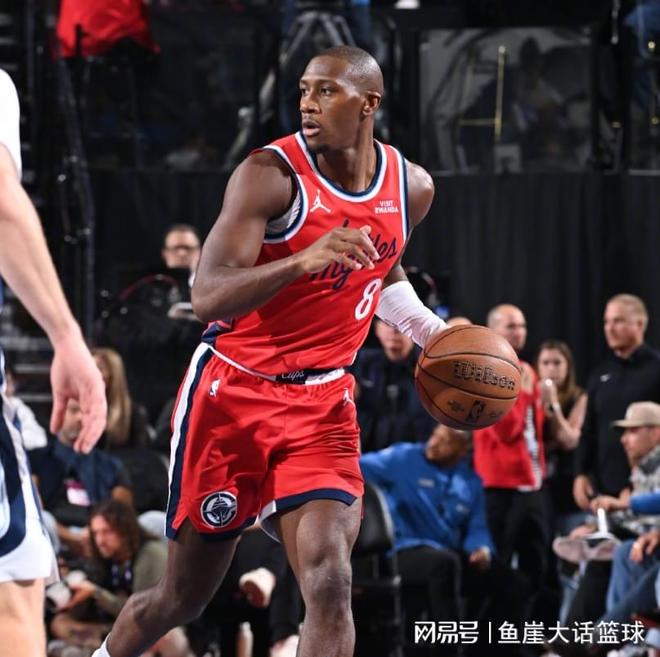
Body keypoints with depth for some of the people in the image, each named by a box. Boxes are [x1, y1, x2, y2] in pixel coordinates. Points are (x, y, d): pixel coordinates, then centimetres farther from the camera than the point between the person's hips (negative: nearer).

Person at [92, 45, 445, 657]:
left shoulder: (411, 188, 1)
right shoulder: (271, 174, -18)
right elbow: (207, 296, -28)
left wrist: (429, 330, 8)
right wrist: (304, 260, -43)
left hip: (322, 402, 3)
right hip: (231, 394, -3)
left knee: (329, 583, -18)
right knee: (182, 598, 10)